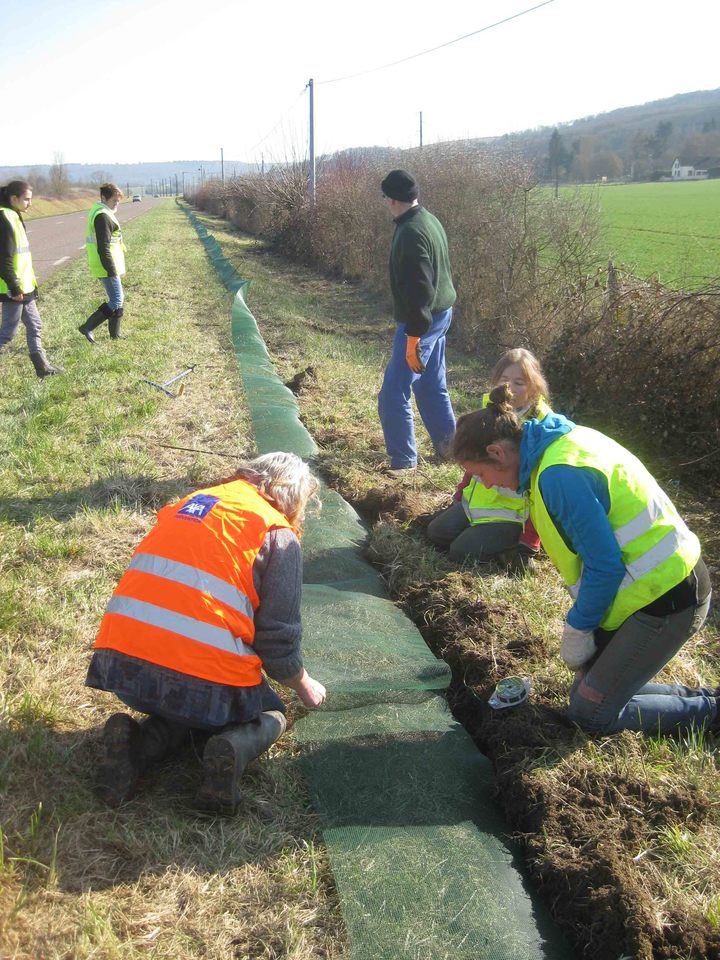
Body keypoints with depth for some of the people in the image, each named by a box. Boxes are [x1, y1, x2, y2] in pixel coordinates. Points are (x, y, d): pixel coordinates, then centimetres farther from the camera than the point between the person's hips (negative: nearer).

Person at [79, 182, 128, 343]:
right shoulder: (103, 216, -19)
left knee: (117, 299, 18)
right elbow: (104, 248, -24)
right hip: (107, 267, -11)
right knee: (116, 302, -6)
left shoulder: (97, 211, 14)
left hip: (106, 266, 11)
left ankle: (115, 334, 26)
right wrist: (112, 270, -22)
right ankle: (87, 327, -3)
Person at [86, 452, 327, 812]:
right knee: (270, 714, 24)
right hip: (206, 678, -5)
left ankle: (135, 745, 5)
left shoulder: (188, 503, 19)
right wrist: (303, 685, 21)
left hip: (121, 661, 5)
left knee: (182, 708, 35)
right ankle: (233, 747, -8)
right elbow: (277, 635, -1)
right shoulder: (278, 534, 1)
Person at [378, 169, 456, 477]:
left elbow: (419, 289, -27)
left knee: (394, 393, -3)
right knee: (432, 384, 20)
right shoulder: (429, 220, 8)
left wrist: (413, 337, -25)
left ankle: (403, 460, 3)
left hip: (423, 318, -10)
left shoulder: (411, 233, -22)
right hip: (440, 313, 10)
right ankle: (447, 444, 30)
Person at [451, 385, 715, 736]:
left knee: (590, 713, 0)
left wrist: (577, 628, -7)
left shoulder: (559, 476, -26)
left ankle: (710, 709, 9)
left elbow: (604, 565, -22)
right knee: (592, 685, 15)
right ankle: (699, 698, 19)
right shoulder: (562, 441, 4)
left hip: (664, 599, -9)